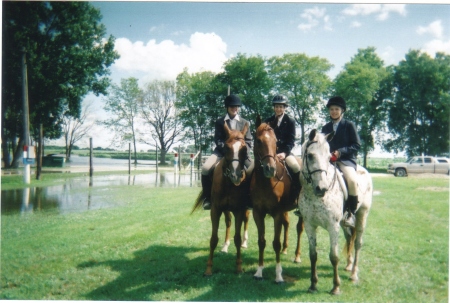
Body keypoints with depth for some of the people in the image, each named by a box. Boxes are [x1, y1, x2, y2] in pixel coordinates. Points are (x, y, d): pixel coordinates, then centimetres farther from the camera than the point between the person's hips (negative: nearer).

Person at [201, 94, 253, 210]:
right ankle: (208, 197, -11)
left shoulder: (245, 123, 12)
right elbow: (217, 140, 1)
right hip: (222, 151, -1)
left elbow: (249, 141, 6)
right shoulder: (219, 122, 8)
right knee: (205, 168, -25)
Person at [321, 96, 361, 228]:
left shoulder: (349, 125, 3)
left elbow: (357, 144, -2)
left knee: (352, 180, -32)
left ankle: (350, 212, -16)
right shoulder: (326, 127, 16)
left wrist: (341, 151, -15)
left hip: (346, 159, -5)